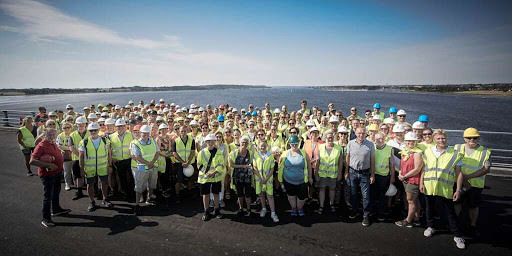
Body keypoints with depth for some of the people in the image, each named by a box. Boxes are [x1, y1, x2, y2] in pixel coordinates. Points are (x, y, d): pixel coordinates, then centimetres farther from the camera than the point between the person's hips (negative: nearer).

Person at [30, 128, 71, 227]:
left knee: (56, 192, 25)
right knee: (48, 196, -3)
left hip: (57, 172, 9)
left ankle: (56, 209, 45)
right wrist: (48, 165, -31)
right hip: (48, 174, -9)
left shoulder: (54, 144, 7)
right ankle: (46, 218, 8)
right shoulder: (41, 146, -19)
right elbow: (32, 161, -28)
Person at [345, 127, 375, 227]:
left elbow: (372, 160, -1)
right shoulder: (350, 143, -2)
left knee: (366, 195, 2)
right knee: (353, 193, 14)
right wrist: (346, 172, 5)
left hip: (365, 173, -2)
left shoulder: (370, 145, -6)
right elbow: (348, 158, 5)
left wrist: (372, 175, -1)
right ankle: (355, 210, 33)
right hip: (353, 172, 2)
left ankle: (366, 215, 16)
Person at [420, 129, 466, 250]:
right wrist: (421, 183, 4)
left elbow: (459, 173, -3)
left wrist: (458, 190, -6)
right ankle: (430, 227, 38)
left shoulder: (454, 154, -4)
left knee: (450, 212, 5)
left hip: (445, 189, -3)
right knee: (429, 209, 17)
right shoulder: (428, 152, 4)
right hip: (429, 187, 3)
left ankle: (458, 236, 19)